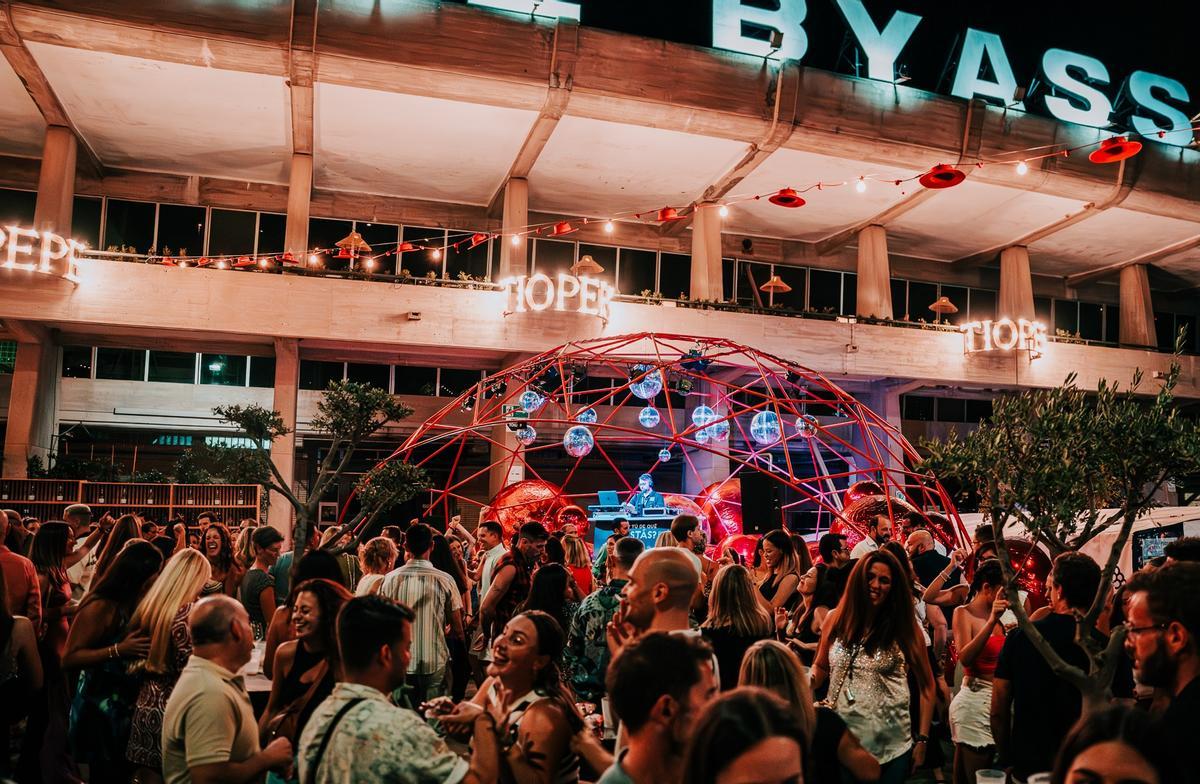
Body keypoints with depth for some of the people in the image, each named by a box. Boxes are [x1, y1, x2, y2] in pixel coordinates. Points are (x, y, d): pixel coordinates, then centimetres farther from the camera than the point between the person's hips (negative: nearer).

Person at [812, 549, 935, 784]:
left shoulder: (905, 628, -5)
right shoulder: (836, 620, 0)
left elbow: (926, 685, 2)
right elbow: (820, 667, 13)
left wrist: (922, 739, -1)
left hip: (891, 747, -1)